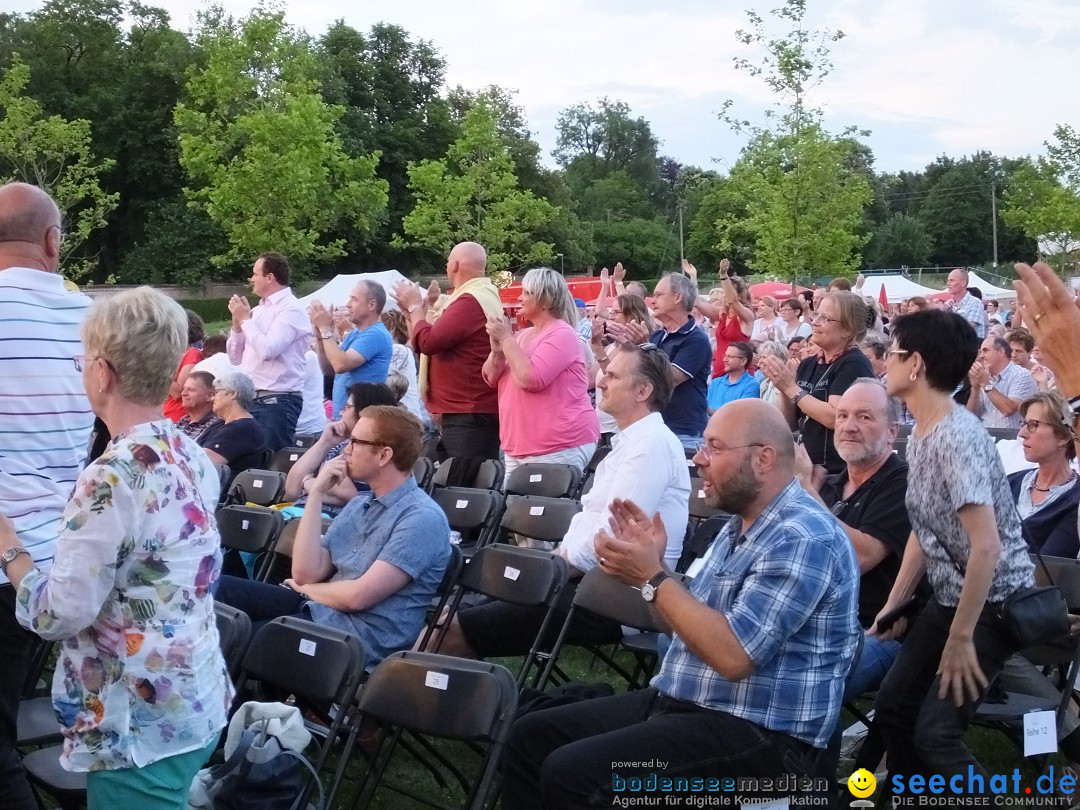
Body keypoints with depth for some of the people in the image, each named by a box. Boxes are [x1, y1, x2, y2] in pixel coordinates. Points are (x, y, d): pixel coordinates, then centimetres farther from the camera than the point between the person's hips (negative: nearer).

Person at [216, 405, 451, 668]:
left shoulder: (422, 518, -15)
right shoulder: (357, 505, 13)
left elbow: (358, 596, -21)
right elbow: (306, 573, 1)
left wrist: (305, 589, 0)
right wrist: (317, 493, -2)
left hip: (359, 636, -8)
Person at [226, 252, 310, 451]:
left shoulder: (291, 309, -8)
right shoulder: (258, 310, 15)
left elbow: (268, 350, -21)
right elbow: (236, 358, 18)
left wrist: (245, 319, -8)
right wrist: (237, 322, 4)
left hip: (277, 401, -8)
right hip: (251, 398, 8)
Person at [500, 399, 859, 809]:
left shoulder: (803, 537, -19)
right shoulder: (743, 524, 14)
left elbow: (733, 655, -27)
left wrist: (653, 578, -20)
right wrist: (651, 565, 0)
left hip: (757, 734, -10)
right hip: (683, 703, 10)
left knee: (571, 773, -24)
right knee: (531, 735, 5)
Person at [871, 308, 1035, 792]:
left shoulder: (957, 439, -26)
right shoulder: (920, 435, 5)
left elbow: (987, 547, -29)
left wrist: (960, 639, -23)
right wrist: (894, 604, 11)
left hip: (995, 604, -9)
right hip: (951, 597, 9)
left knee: (936, 733, -13)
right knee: (893, 706, 12)